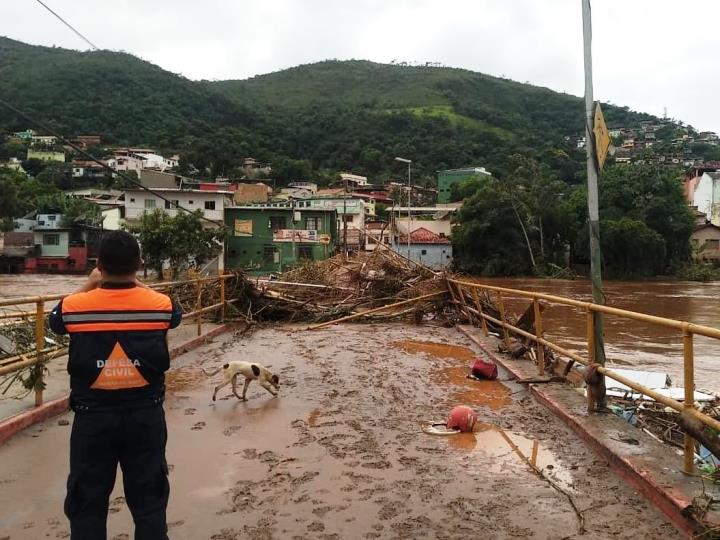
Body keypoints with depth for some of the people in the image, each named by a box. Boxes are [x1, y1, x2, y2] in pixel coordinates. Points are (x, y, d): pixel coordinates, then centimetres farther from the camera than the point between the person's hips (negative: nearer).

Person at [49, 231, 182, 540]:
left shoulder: (74, 307, -11)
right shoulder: (161, 305, -10)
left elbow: (55, 319, 14)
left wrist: (89, 286, 23)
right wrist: (136, 284, 23)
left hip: (93, 418, 0)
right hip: (146, 415, 1)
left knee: (87, 502, 15)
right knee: (149, 499, 14)